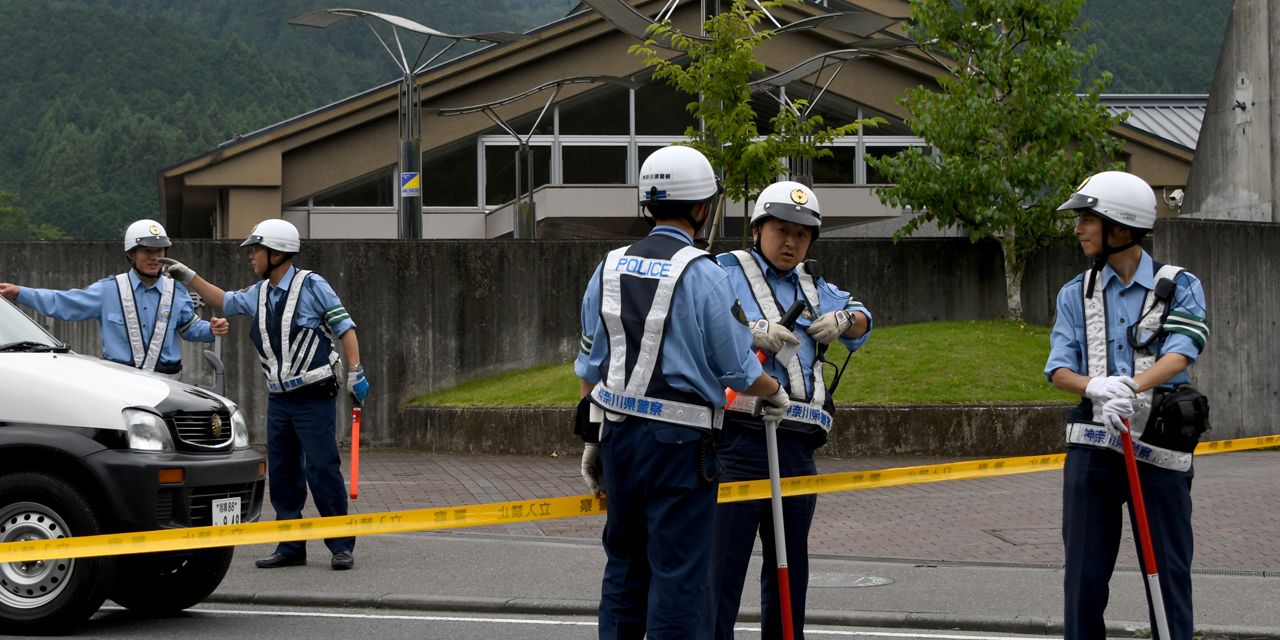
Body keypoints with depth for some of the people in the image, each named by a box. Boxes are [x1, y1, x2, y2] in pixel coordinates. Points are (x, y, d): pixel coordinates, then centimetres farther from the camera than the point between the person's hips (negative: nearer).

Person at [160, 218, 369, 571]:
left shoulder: (311, 285, -8)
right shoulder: (259, 294, 12)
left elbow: (344, 326, -9)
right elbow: (225, 302, 29)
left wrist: (355, 372, -15)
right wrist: (188, 276, 25)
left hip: (314, 399, -7)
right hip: (279, 400, 7)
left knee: (323, 472, -9)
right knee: (282, 475, 8)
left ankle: (342, 547, -3)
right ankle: (291, 548, 14)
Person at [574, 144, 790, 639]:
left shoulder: (610, 269, 8)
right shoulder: (702, 274, -10)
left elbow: (589, 365, 12)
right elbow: (737, 371, -7)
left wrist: (592, 439, 20)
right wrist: (774, 393, 14)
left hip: (619, 432, 6)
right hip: (680, 439, -6)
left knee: (625, 565, 17)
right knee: (678, 575, -1)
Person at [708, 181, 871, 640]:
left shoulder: (812, 286, 21)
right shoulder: (727, 271, 0)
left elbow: (861, 321, 33)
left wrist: (845, 320, 10)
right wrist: (752, 333, -25)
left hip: (797, 445, 7)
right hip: (740, 439, -7)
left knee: (790, 558, 14)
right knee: (724, 555, -9)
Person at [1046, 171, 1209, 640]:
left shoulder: (1179, 287, 2)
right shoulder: (1075, 295, 11)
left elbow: (1180, 353, -15)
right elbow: (1059, 368, 0)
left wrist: (1133, 386, -34)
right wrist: (1095, 387, -24)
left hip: (1159, 444, -3)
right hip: (1092, 443, 3)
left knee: (1168, 569, 1)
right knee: (1085, 571, 6)